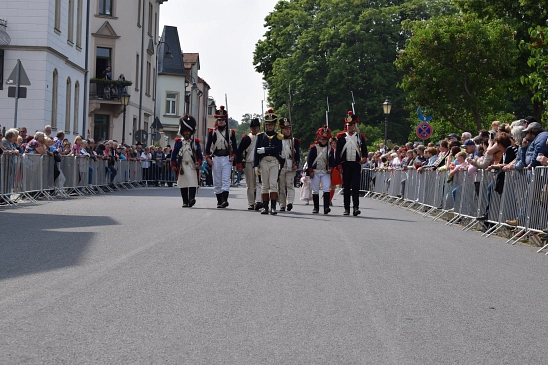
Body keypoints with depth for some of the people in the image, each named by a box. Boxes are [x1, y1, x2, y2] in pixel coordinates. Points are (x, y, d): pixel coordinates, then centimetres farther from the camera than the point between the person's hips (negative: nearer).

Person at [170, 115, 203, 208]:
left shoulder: (195, 142, 8)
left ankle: (192, 198, -22)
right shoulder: (178, 142, 9)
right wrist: (173, 165, 3)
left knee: (193, 182, -15)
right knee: (183, 183, 3)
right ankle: (185, 201, 8)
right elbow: (174, 154, 9)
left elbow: (199, 154, 6)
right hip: (182, 166, 1)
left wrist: (198, 163, -9)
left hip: (192, 166, -1)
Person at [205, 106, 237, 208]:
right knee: (217, 182, 5)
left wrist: (233, 156, -9)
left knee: (226, 180, -12)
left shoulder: (231, 132, 7)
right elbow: (208, 146, 6)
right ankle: (219, 201, 12)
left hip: (226, 158, -1)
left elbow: (234, 146, 7)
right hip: (216, 158, 2)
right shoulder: (212, 132, 7)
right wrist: (208, 157, -5)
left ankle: (225, 199, -21)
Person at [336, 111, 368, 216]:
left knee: (355, 186, -10)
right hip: (345, 165, 1)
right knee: (346, 187, 5)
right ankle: (347, 209, 9)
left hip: (356, 165, -1)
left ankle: (356, 207, -13)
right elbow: (338, 152, 6)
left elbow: (364, 150, 8)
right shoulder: (341, 137, 8)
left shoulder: (360, 137, 8)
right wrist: (339, 165, -3)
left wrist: (364, 158, -14)